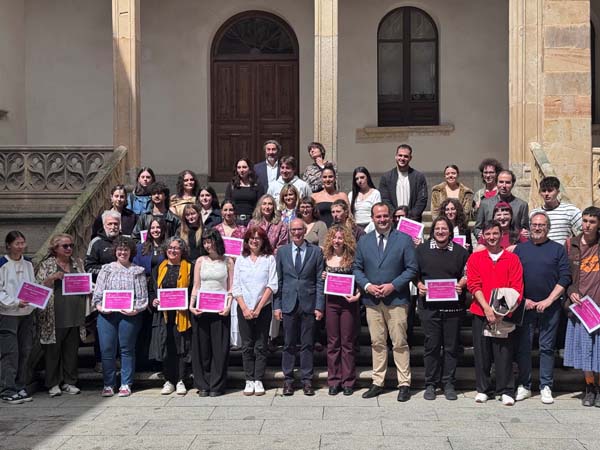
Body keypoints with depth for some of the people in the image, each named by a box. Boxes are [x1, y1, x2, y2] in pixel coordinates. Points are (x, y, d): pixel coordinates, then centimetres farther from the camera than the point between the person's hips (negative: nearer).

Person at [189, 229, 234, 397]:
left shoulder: (227, 261, 5)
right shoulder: (200, 261, 9)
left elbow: (231, 287, 3)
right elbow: (196, 286, 9)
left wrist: (228, 305, -10)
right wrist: (191, 305, -4)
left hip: (220, 309, -1)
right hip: (201, 308, 2)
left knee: (219, 347, 0)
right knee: (201, 346, 4)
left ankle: (217, 385, 8)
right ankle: (203, 384, 12)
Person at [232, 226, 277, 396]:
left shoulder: (269, 259, 2)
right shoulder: (240, 260, 8)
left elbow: (272, 285, -4)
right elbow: (236, 287, 5)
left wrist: (258, 308, -9)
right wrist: (244, 308, -7)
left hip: (263, 308, -1)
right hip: (244, 308, 1)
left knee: (261, 346, 1)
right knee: (247, 346, 3)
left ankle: (258, 380, 6)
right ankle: (249, 380, 8)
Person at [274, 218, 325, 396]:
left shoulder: (316, 251, 3)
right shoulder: (282, 251, 7)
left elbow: (320, 281, 2)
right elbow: (278, 280, 7)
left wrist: (319, 306, -4)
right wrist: (277, 305, 0)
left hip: (308, 303, -1)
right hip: (289, 304, 1)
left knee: (307, 344, 4)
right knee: (288, 344, 5)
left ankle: (307, 380, 12)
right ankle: (288, 379, 14)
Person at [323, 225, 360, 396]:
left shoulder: (352, 258, -2)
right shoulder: (326, 258, 7)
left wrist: (357, 295, -15)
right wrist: (323, 278, -1)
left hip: (348, 303, -3)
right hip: (331, 303, 3)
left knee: (347, 343, 3)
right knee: (332, 343, 6)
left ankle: (348, 381, 10)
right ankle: (334, 381, 13)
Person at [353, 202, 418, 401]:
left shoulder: (404, 240, 0)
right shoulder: (363, 241, 10)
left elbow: (412, 268, -2)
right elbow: (357, 268, 11)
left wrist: (393, 285, -12)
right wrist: (367, 286, -7)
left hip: (396, 299, -3)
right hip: (372, 300, 3)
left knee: (399, 343, -1)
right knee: (377, 343, 8)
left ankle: (404, 384, 7)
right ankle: (377, 383, 16)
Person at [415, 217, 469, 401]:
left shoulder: (460, 251, 8)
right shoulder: (422, 249, 8)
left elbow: (467, 275, 13)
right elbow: (414, 273, 12)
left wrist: (461, 285, -6)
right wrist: (419, 285, -5)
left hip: (453, 307, 1)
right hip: (429, 305, 0)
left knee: (451, 346, 5)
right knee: (431, 345, 2)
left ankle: (449, 384, 15)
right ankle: (430, 384, 12)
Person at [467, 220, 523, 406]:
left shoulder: (512, 259, 6)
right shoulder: (475, 258, 7)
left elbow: (517, 288, 0)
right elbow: (473, 285, 0)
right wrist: (486, 307, -12)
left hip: (504, 314, -1)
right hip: (480, 313, 1)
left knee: (504, 352, -1)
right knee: (481, 353, 4)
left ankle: (506, 391, 9)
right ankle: (483, 389, 16)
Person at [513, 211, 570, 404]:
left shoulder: (558, 249, 6)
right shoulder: (519, 249, 9)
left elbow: (565, 278, -1)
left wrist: (549, 300, -9)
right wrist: (522, 300, -5)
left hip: (550, 307, -1)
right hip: (524, 306, 1)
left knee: (547, 347, 3)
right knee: (522, 347, 3)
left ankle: (546, 387, 10)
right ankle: (523, 386, 12)